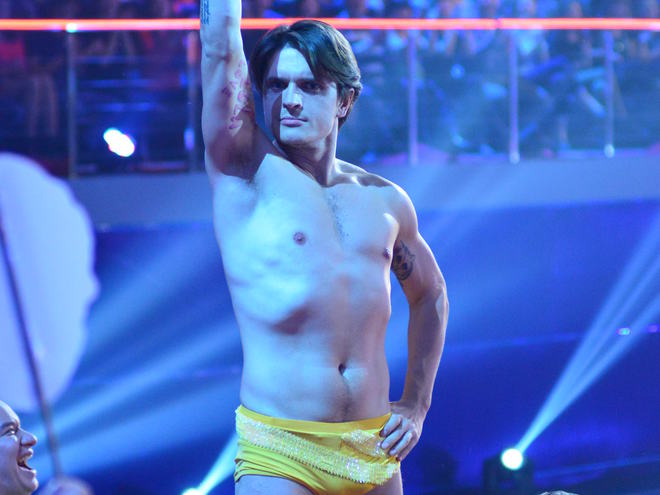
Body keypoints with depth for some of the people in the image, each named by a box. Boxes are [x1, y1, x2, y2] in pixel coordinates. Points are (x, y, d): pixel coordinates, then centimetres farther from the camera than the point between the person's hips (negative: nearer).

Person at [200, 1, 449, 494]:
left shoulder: (385, 200, 12)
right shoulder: (246, 173, 0)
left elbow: (430, 294, 27)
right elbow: (219, 43, -10)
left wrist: (416, 405, 18)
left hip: (374, 452, 4)